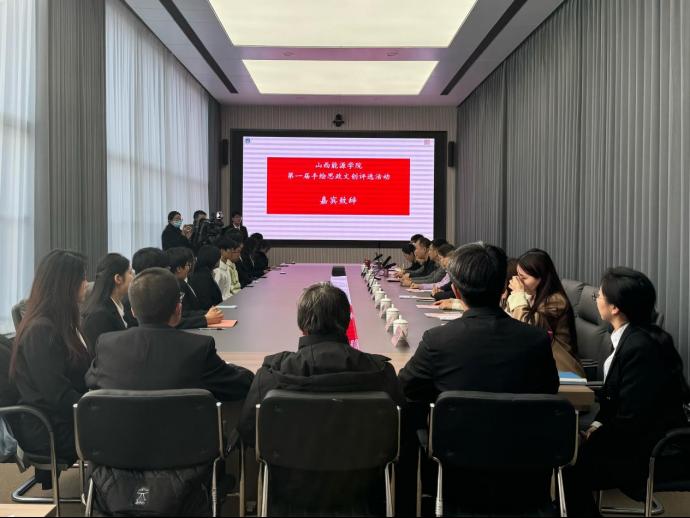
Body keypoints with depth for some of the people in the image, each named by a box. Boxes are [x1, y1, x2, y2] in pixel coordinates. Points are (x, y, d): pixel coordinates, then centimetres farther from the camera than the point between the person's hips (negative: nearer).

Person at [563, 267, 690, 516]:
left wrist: (594, 438, -12)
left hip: (651, 454, -8)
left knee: (572, 465, -11)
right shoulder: (631, 337, 2)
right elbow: (615, 397, 10)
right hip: (636, 435, 8)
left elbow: (631, 421, -24)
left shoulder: (640, 347, -26)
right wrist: (597, 426, -2)